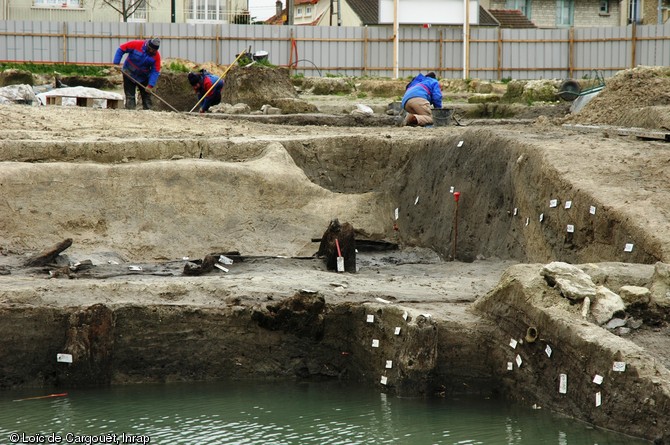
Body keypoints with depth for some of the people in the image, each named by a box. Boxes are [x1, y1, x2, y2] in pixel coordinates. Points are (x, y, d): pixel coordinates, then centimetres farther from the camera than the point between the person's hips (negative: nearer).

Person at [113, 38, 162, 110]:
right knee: (130, 96, -4)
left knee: (146, 96, 7)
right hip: (129, 74, -3)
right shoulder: (136, 44, -21)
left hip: (143, 77, 3)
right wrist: (116, 63, -21)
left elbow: (155, 72, -14)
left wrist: (150, 85, -22)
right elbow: (121, 49, -14)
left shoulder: (156, 56, -14)